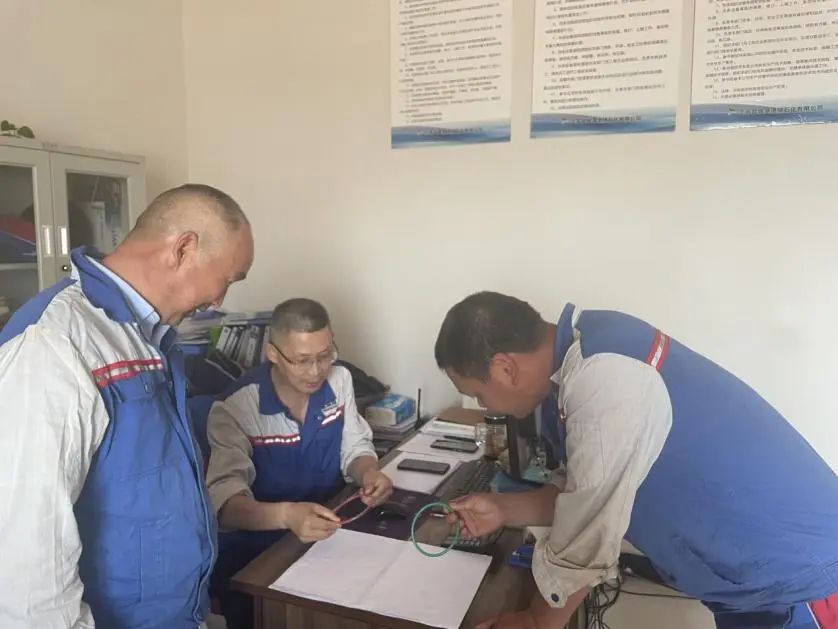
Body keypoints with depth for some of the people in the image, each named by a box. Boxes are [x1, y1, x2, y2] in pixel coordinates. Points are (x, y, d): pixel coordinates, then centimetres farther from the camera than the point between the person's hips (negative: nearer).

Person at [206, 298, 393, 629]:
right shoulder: (235, 408, -19)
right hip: (253, 554, -4)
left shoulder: (339, 380, -3)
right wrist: (286, 515, -44)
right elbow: (225, 500, -26)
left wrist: (369, 472, -17)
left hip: (329, 533, 5)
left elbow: (355, 447, 6)